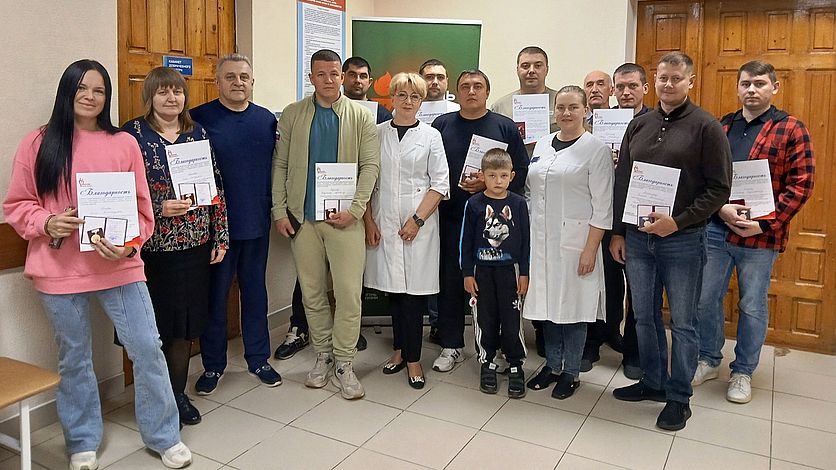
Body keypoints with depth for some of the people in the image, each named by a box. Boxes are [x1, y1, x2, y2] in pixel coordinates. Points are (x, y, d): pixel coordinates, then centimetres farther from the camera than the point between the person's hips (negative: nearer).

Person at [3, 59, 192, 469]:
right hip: (58, 271, 0)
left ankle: (163, 436, 20)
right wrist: (46, 223, -14)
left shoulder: (124, 144, 2)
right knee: (74, 358, 13)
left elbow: (141, 207, 2)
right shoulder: (37, 144, 2)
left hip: (119, 266, 0)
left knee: (148, 349, 0)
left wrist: (129, 245, -14)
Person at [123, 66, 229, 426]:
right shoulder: (132, 134, -4)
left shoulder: (197, 133, 8)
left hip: (195, 244, 4)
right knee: (157, 323, 4)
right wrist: (159, 208, -21)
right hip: (153, 247, -4)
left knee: (187, 321, 12)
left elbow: (216, 185, 8)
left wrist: (221, 235, 4)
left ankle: (178, 392, 29)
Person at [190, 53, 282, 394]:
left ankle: (258, 358, 28)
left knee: (255, 290, 14)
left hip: (257, 224, 3)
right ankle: (213, 365, 23)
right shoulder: (199, 118, -3)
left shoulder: (267, 120, 6)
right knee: (215, 294, 8)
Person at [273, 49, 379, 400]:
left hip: (344, 218, -2)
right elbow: (280, 165, 7)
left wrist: (355, 209, -13)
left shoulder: (360, 117, 4)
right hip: (302, 217, 2)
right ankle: (323, 355, 26)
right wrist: (279, 211, -1)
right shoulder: (292, 115, 8)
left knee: (349, 292, -3)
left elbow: (370, 165, -2)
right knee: (312, 292, 10)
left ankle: (343, 364, 11)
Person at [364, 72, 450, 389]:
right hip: (383, 222, 2)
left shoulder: (431, 136, 3)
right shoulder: (377, 133, 7)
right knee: (394, 288, 9)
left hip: (418, 223, -2)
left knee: (414, 290, -3)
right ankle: (401, 349, 23)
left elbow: (440, 184, -1)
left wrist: (417, 220, -10)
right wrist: (369, 221, -2)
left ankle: (412, 358, 7)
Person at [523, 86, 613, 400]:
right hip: (542, 238, 5)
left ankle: (571, 372, 20)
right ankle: (552, 365, 28)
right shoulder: (542, 144, 12)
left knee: (573, 304, 3)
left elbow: (602, 206, -9)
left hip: (575, 240, -5)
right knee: (547, 302, 11)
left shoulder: (597, 150, -6)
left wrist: (590, 249, -13)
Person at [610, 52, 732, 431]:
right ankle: (653, 382, 32)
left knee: (682, 323, 6)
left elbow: (719, 188, -8)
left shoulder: (706, 127, -6)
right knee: (645, 317, 14)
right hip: (636, 238, 5)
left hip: (682, 240, -5)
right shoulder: (639, 125, 8)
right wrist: (617, 232, 8)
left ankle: (679, 397, 21)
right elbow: (621, 181, 11)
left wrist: (678, 221, -18)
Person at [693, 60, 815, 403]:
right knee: (705, 298, 11)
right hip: (715, 229, 3)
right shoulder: (720, 127, 7)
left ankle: (743, 372, 26)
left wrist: (764, 224, -15)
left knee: (753, 306, 9)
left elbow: (800, 184, -7)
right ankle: (709, 361, 30)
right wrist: (721, 208, -12)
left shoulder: (791, 130, -2)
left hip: (760, 235, -3)